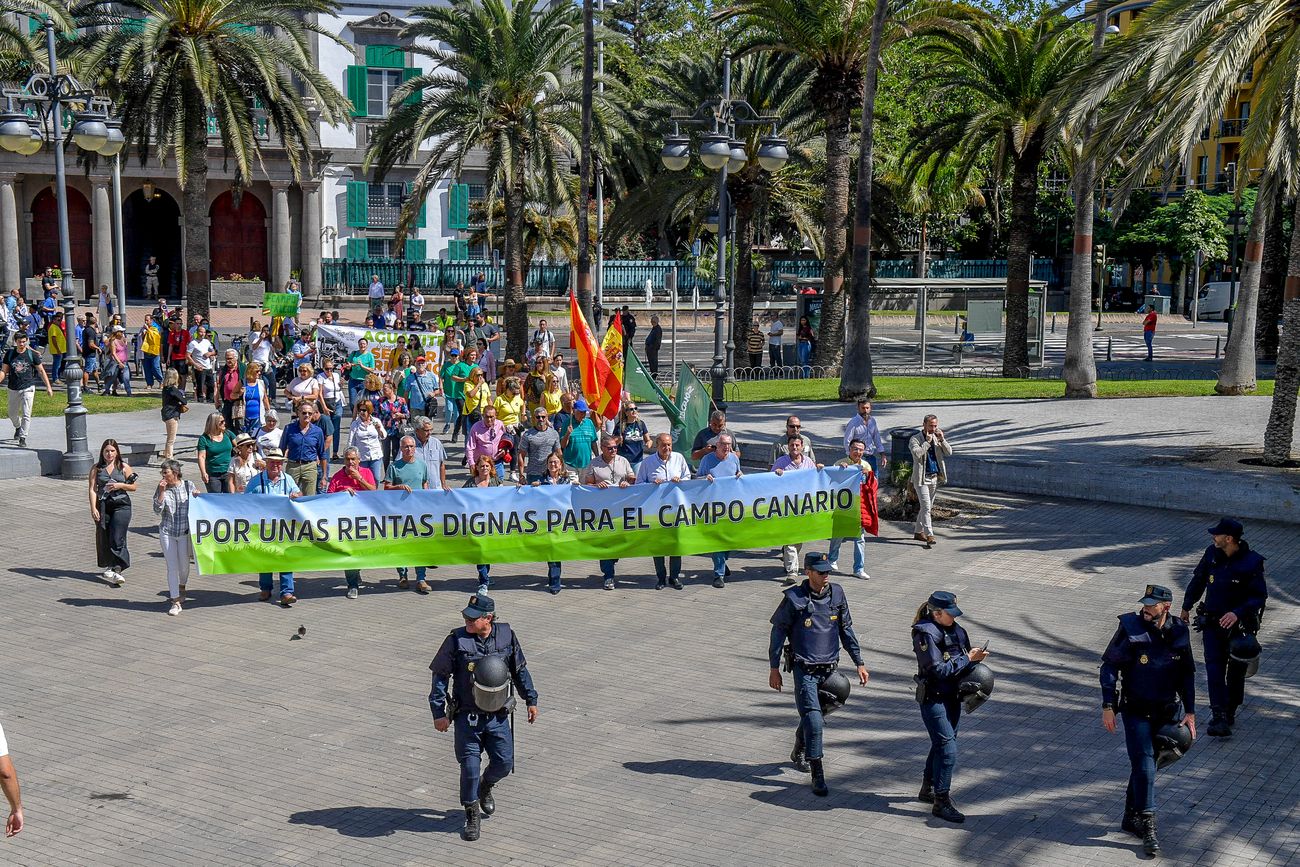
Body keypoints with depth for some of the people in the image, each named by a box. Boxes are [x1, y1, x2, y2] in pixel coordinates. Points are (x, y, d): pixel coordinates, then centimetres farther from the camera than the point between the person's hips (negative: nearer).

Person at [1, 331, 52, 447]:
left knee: (26, 415, -10)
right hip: (13, 389, 3)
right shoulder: (9, 354, 2)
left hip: (28, 388, -3)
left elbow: (41, 371, 3)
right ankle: (18, 428, 45)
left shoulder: (32, 354, -3)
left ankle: (23, 438, -4)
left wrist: (48, 387, 0)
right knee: (12, 414, 15)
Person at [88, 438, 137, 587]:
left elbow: (133, 487, 8)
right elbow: (93, 489, -1)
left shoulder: (124, 467, 6)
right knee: (104, 538, 6)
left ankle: (117, 570, -14)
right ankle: (109, 567, 22)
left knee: (117, 539, -11)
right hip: (103, 506, 2)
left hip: (121, 505, -2)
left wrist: (120, 485, -11)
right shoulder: (96, 468, 6)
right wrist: (93, 508, -12)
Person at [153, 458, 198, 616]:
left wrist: (196, 496, -11)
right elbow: (157, 510, -8)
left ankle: (181, 587, 42)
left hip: (185, 532, 0)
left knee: (184, 565, 10)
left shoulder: (188, 485, 0)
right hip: (167, 532, 0)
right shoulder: (162, 489, 0)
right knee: (172, 566, -3)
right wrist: (162, 492, -16)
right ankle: (175, 602, 1)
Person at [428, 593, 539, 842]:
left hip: (498, 716, 2)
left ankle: (486, 786, 38)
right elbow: (440, 676, -5)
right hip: (467, 717, -2)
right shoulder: (456, 640, -12)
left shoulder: (506, 636, -4)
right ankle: (472, 815, 19)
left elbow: (520, 670, 11)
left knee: (504, 763, 4)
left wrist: (531, 700, 14)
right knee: (470, 768, -1)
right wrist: (438, 712, -7)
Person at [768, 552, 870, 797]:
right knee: (813, 720, -12)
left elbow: (846, 629, 12)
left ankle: (799, 752, 44)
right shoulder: (794, 598, -11)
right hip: (804, 669, -5)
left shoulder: (837, 594, 2)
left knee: (812, 715, 18)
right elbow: (778, 631, -3)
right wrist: (774, 668, -3)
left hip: (829, 668, 5)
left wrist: (859, 662, 11)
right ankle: (817, 775, -6)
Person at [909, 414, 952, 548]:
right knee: (926, 507, -12)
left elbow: (949, 452, 2)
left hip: (935, 477, 6)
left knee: (927, 507, 13)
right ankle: (929, 535, -14)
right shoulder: (915, 439, -6)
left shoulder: (937, 438, 10)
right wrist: (927, 441, -19)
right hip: (922, 478, -6)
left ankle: (918, 532, 24)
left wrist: (942, 439, -10)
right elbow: (917, 453, -23)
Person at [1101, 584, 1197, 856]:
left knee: (1144, 764, 12)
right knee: (1144, 766, -8)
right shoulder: (1131, 629, -13)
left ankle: (1131, 818, 26)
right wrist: (1108, 706, -12)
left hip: (1167, 711, 3)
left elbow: (1187, 674, 8)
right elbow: (1110, 667, -8)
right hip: (1137, 711, -3)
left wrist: (1190, 711, 5)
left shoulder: (1179, 632, -3)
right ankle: (1147, 827, 0)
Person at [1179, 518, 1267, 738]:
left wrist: (1238, 613, -29)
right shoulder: (1212, 554, -2)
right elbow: (1198, 580, 13)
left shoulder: (1252, 562, -15)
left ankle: (1230, 714, 28)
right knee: (1214, 669, -11)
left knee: (1236, 672, 9)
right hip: (1212, 624, 3)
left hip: (1239, 626, -2)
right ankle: (1219, 718, -16)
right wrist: (1186, 607, 21)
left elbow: (1260, 596, -15)